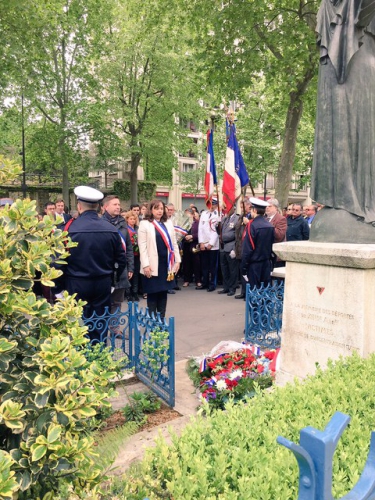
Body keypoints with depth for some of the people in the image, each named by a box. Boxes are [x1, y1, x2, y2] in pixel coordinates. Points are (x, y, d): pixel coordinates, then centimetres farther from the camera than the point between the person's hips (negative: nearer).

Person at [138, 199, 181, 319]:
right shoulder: (144, 224, -3)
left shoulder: (169, 223, 12)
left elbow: (174, 243, 12)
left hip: (167, 263, 4)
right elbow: (142, 246, -8)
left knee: (163, 293, 10)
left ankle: (161, 320, 20)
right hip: (153, 265, -4)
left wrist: (177, 260, 7)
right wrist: (145, 265, -15)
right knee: (152, 294, 3)